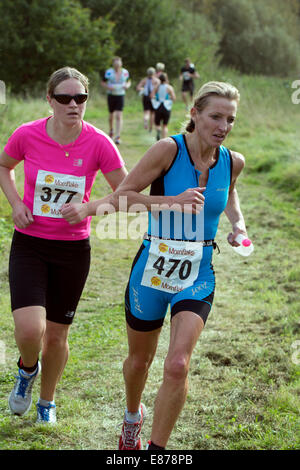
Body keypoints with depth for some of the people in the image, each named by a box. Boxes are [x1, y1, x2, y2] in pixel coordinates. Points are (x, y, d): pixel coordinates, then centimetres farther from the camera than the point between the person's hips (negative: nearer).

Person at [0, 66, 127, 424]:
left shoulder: (98, 144, -11)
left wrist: (87, 207, -21)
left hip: (73, 249, 1)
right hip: (29, 244, -1)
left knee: (57, 334, 12)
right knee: (29, 330, -19)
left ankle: (47, 401, 39)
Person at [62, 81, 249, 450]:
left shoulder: (233, 162, -1)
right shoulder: (169, 149, -15)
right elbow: (120, 196, -15)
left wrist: (238, 222, 3)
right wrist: (173, 201, -26)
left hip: (198, 276, 2)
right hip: (152, 269, -2)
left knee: (178, 366, -17)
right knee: (139, 360, 17)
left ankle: (157, 449, 1)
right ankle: (133, 415, 51)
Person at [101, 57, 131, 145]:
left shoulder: (125, 72, 0)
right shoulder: (109, 72, -7)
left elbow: (128, 81, 16)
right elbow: (103, 82, 2)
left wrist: (127, 86, -6)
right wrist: (108, 87, -17)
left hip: (120, 96, 0)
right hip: (111, 95, 0)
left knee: (119, 116, -11)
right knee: (111, 115, 13)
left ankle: (118, 137, -13)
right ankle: (111, 130, 43)